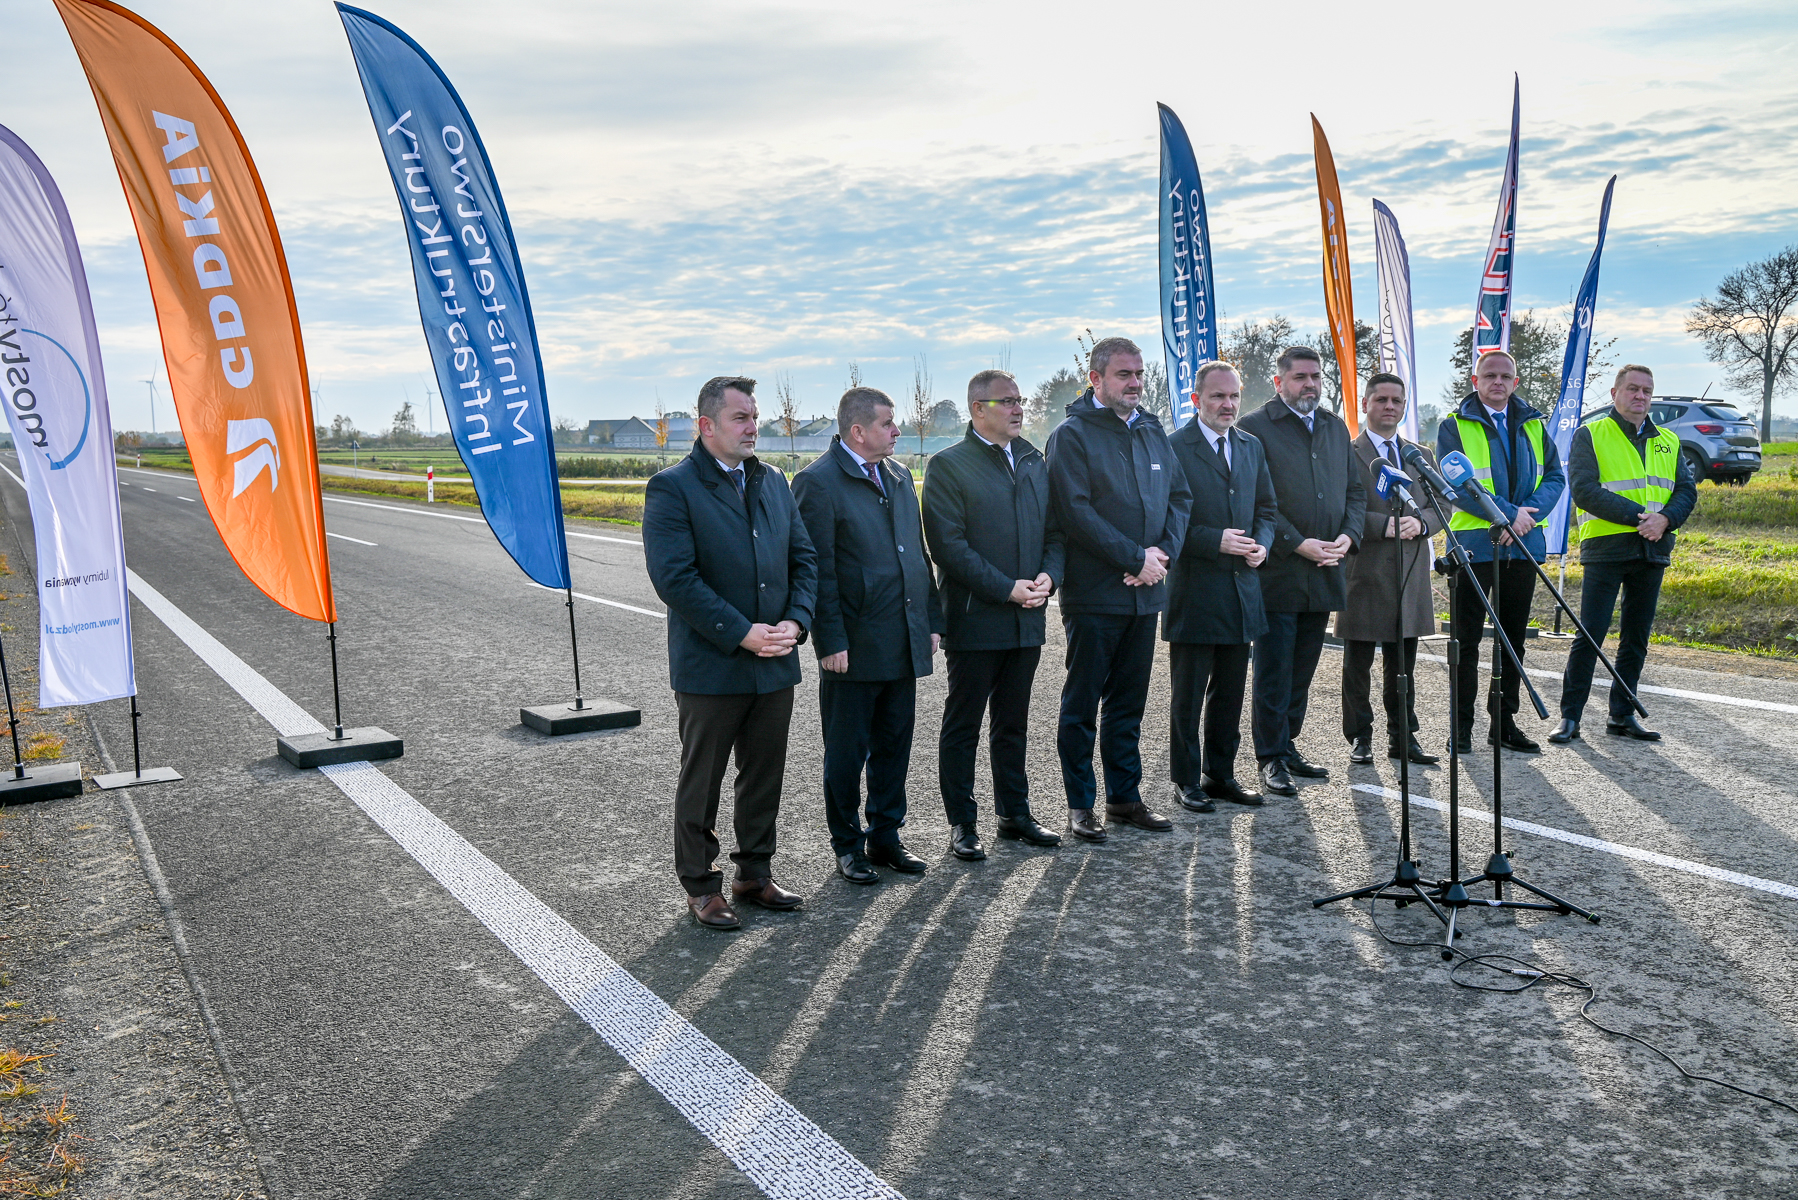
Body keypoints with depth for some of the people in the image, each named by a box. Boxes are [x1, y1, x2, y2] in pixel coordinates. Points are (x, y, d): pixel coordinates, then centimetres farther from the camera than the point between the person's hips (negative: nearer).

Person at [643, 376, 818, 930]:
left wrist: (795, 621, -6)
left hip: (775, 664, 6)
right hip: (710, 667, -6)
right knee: (701, 782, 7)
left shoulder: (773, 482, 12)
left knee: (765, 776, 15)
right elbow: (674, 577, -18)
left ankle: (754, 872, 31)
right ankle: (699, 885, 22)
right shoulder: (671, 487, -9)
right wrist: (742, 634, -20)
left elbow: (803, 558, 11)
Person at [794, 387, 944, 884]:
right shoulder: (817, 482, -10)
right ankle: (847, 845, 20)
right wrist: (831, 642, -17)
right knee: (847, 751, 6)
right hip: (854, 646, -7)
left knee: (894, 745, 14)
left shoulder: (899, 477, 14)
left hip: (904, 643, 7)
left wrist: (932, 620, 13)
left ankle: (885, 836, 28)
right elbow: (818, 571, -14)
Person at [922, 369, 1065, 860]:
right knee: (962, 726, 4)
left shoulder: (1034, 461, 13)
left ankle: (1015, 814, 27)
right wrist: (1007, 589, -17)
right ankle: (962, 825, 14)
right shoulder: (948, 465, -7)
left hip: (1027, 619, 6)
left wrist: (1047, 575, -5)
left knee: (1013, 724, 16)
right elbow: (949, 545, -14)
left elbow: (1054, 530, 15)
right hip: (973, 619, -6)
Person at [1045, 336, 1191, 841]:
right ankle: (1081, 804, 12)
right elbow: (1074, 512, -15)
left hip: (1145, 591, 6)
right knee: (1081, 704, 2)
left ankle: (1125, 795, 24)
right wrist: (1136, 558, -16)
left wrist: (1163, 551, -6)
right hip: (1093, 593, -6)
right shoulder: (1072, 435, -7)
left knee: (1129, 702, 14)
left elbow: (1179, 497, 13)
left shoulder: (1152, 430, 14)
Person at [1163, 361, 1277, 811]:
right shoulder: (1174, 447, -9)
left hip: (1242, 588, 6)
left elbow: (1267, 507, 18)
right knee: (1188, 695, 5)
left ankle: (1221, 774, 26)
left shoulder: (1251, 446, 13)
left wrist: (1262, 542, -1)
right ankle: (1187, 781, 16)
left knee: (1230, 693, 14)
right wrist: (1216, 541, -20)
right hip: (1194, 590, -6)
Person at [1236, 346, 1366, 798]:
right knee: (1274, 672, -1)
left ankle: (1288, 746, 23)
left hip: (1324, 574, 6)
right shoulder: (1255, 427, -5)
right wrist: (1299, 544, -16)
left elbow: (1355, 490, 17)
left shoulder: (1335, 427, 16)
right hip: (1277, 572, -6)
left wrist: (1348, 536, -1)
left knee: (1302, 670, 13)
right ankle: (1272, 758, 6)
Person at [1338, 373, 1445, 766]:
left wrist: (1421, 522, -9)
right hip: (1363, 576, -5)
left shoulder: (1422, 456, 18)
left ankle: (1403, 737, 18)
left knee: (1403, 664, 10)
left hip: (1411, 576, 5)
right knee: (1358, 663, 3)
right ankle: (1360, 737, 13)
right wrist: (1386, 525, -20)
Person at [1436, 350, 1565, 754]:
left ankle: (1503, 721, 19)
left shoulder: (1534, 426, 14)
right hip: (1474, 545, -5)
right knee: (1466, 638, -1)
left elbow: (1555, 477, 7)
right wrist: (1508, 513, -18)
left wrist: (1527, 515, -12)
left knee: (1514, 637, 10)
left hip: (1524, 545, 5)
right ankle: (1462, 725, 6)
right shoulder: (1454, 426, 0)